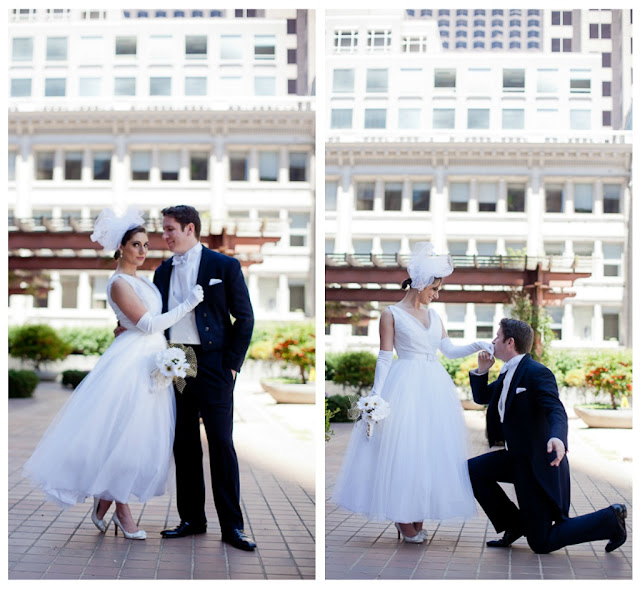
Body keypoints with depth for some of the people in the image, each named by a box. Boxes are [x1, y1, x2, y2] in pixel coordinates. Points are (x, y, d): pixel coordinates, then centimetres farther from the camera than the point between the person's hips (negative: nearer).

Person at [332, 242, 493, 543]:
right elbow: (384, 359, -6)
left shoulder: (433, 315, 14)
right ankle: (404, 520, 2)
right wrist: (376, 395, -13)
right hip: (405, 387, -6)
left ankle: (419, 517, 12)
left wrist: (477, 346, -2)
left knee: (432, 447, 5)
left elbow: (449, 350, 13)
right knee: (403, 447, -6)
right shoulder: (391, 314, -3)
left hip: (435, 388, 6)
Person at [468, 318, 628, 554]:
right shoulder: (508, 373, 9)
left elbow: (556, 411, -32)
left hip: (539, 462, -9)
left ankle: (610, 519, 5)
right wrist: (482, 370, 3)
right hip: (517, 457, 9)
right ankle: (515, 525, 11)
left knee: (541, 543, -6)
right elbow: (481, 397, 21)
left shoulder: (537, 373, -19)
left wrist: (557, 438, -53)